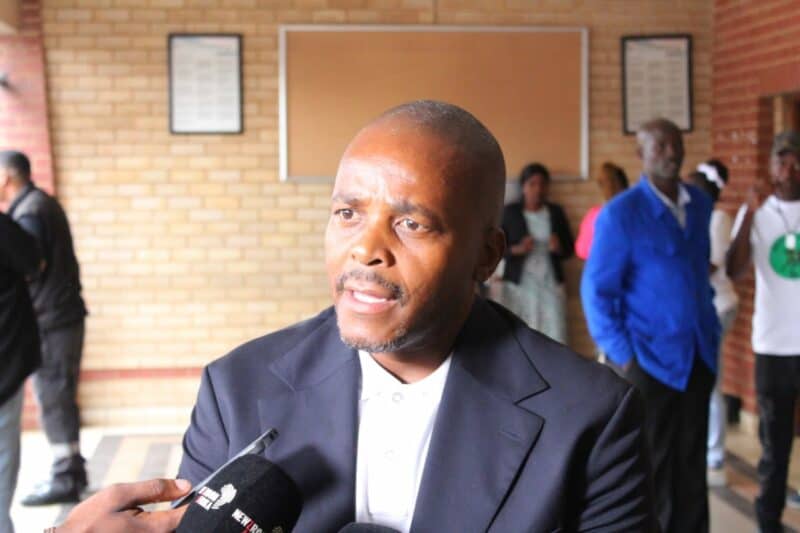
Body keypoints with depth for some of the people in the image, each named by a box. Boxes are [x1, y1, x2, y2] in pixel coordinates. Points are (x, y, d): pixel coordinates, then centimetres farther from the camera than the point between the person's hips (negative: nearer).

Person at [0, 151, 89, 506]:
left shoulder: (29, 212, -14)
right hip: (61, 315, 10)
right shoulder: (40, 204, 16)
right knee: (59, 398, 14)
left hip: (49, 321, -10)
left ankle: (64, 479, 0)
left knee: (53, 400, -5)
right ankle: (71, 469, 21)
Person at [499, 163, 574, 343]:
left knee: (555, 340, -6)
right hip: (518, 285, -2)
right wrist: (517, 249, -18)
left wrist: (558, 248, -11)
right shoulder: (509, 212, 2)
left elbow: (570, 248, 11)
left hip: (550, 285, 2)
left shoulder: (556, 212, 9)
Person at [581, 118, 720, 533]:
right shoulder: (620, 213, -10)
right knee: (651, 466, 7)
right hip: (648, 358, -5)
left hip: (698, 355, 5)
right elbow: (596, 290, -9)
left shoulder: (700, 205, 7)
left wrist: (711, 333, 11)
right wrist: (621, 355, -13)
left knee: (692, 461, 11)